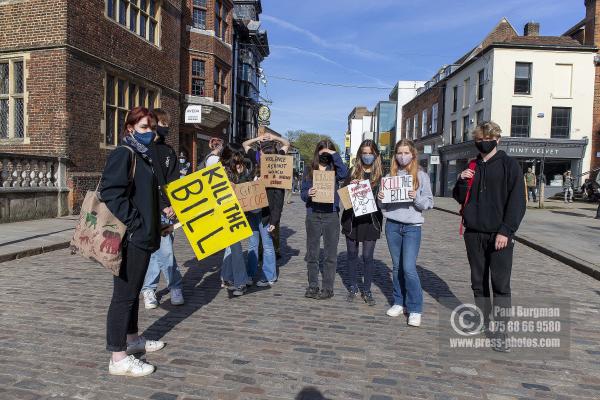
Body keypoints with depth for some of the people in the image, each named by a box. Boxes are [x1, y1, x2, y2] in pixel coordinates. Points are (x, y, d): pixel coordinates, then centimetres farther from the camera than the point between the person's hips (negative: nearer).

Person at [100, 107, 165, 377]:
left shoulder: (143, 156, 17)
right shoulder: (123, 154, -11)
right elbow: (111, 193, -22)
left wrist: (156, 222, 16)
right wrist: (134, 224, -21)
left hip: (143, 235, 10)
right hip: (130, 237, -10)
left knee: (133, 290, 19)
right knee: (124, 293, -3)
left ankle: (132, 339, 34)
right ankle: (119, 358, 6)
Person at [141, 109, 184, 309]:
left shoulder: (169, 151, 13)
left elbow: (174, 181, 6)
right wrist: (164, 207, -12)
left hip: (166, 209, 3)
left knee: (155, 249, 7)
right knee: (165, 250, -1)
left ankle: (148, 289, 19)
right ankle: (176, 287, 14)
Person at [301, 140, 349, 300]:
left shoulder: (334, 170, 4)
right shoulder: (309, 170, 8)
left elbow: (344, 173, -19)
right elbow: (302, 194, 6)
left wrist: (335, 155, -11)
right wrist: (308, 194, -16)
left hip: (331, 215, -2)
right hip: (313, 215, 2)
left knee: (330, 254, 4)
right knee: (312, 253, 8)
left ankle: (328, 288, 14)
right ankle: (312, 286, 21)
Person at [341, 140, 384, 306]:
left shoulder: (381, 173, 2)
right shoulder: (353, 172, 5)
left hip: (371, 219, -2)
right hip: (352, 218, 2)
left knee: (368, 256, 1)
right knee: (352, 254, 11)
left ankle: (367, 291, 16)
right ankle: (353, 288, 25)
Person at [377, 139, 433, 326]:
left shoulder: (421, 175, 1)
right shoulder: (390, 175, 10)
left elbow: (429, 203, 0)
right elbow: (384, 204, 14)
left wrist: (416, 198, -18)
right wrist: (380, 198, -7)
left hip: (412, 226, -3)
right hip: (392, 225, 4)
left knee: (409, 268, -10)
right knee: (397, 267, 11)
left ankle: (415, 309, 2)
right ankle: (399, 303, 24)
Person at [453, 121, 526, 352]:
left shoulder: (509, 165, -2)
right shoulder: (472, 167, 12)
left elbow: (517, 201, -8)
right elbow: (460, 198, 14)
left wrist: (506, 231, -15)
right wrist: (462, 182, -6)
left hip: (499, 235, -5)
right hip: (474, 233, 5)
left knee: (501, 285, -2)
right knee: (478, 281, 12)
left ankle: (501, 332, 5)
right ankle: (483, 321, 26)